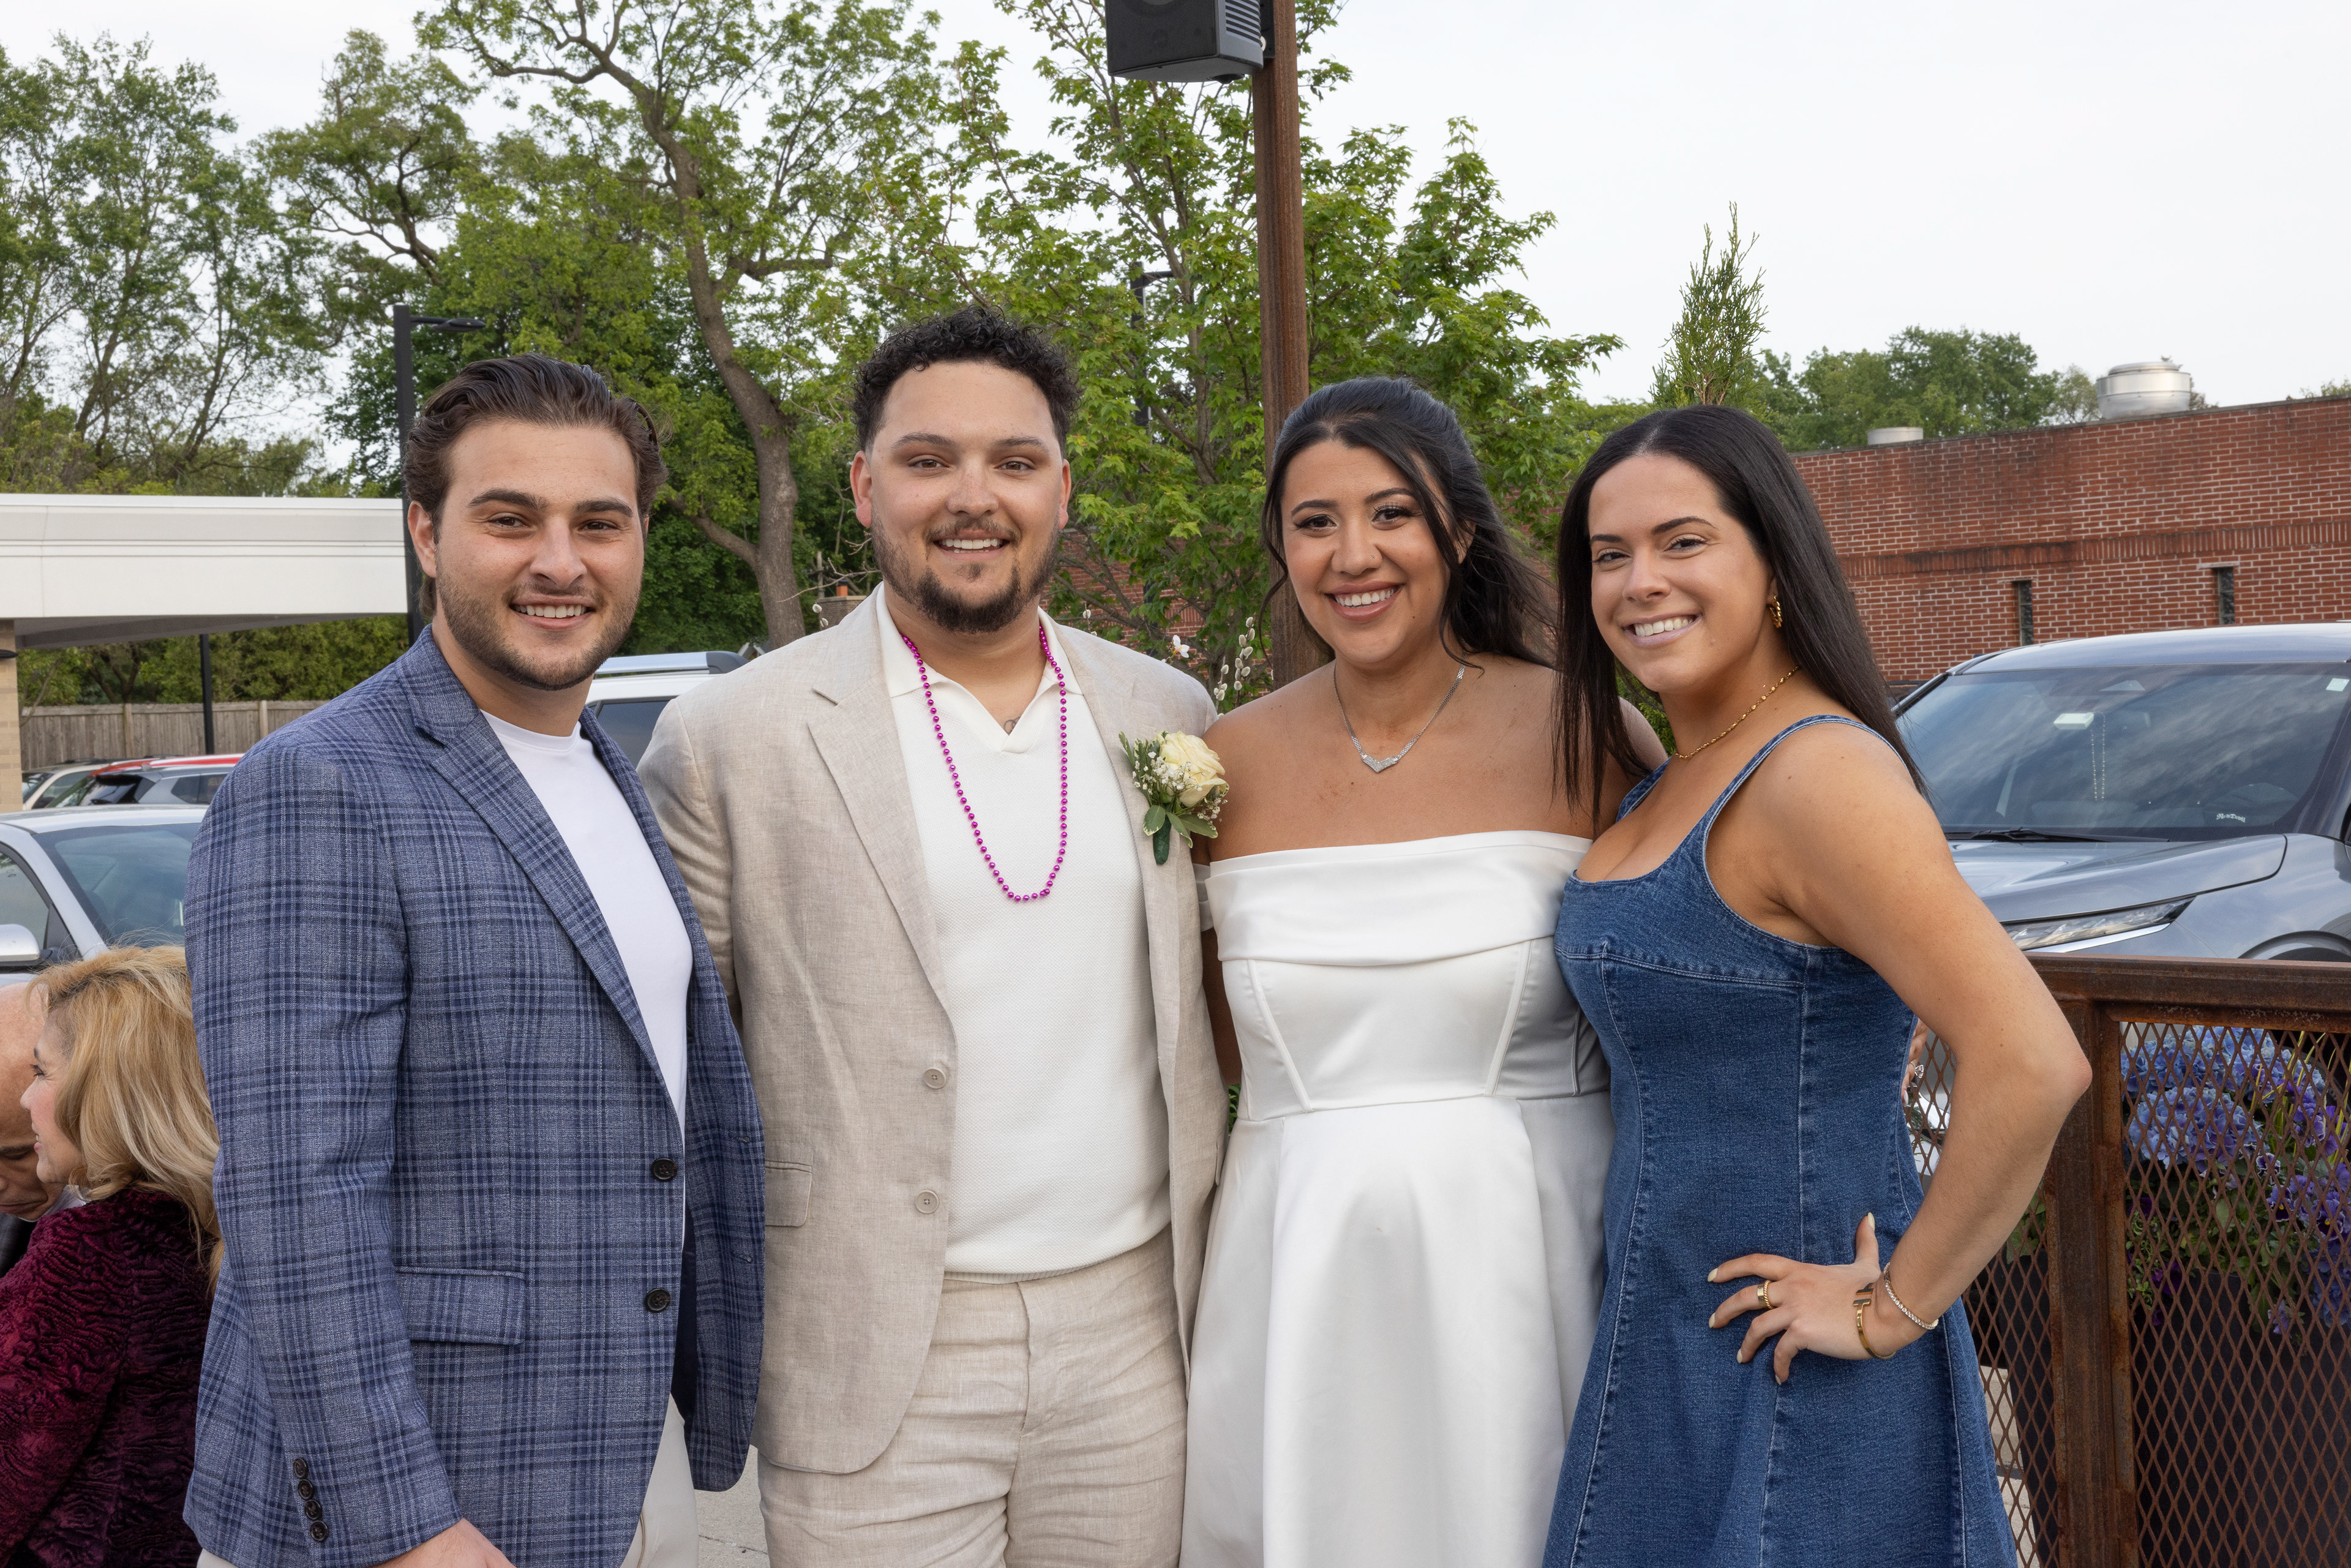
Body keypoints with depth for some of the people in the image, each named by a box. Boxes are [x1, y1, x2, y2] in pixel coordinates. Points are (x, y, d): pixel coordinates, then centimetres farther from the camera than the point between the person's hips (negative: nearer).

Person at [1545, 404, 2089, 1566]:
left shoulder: (1819, 772, -20)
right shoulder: (1675, 784, 8)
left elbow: (2033, 1064, -29)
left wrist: (1899, 1307, -20)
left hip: (1799, 1389, -8)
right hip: (1662, 1350, 9)